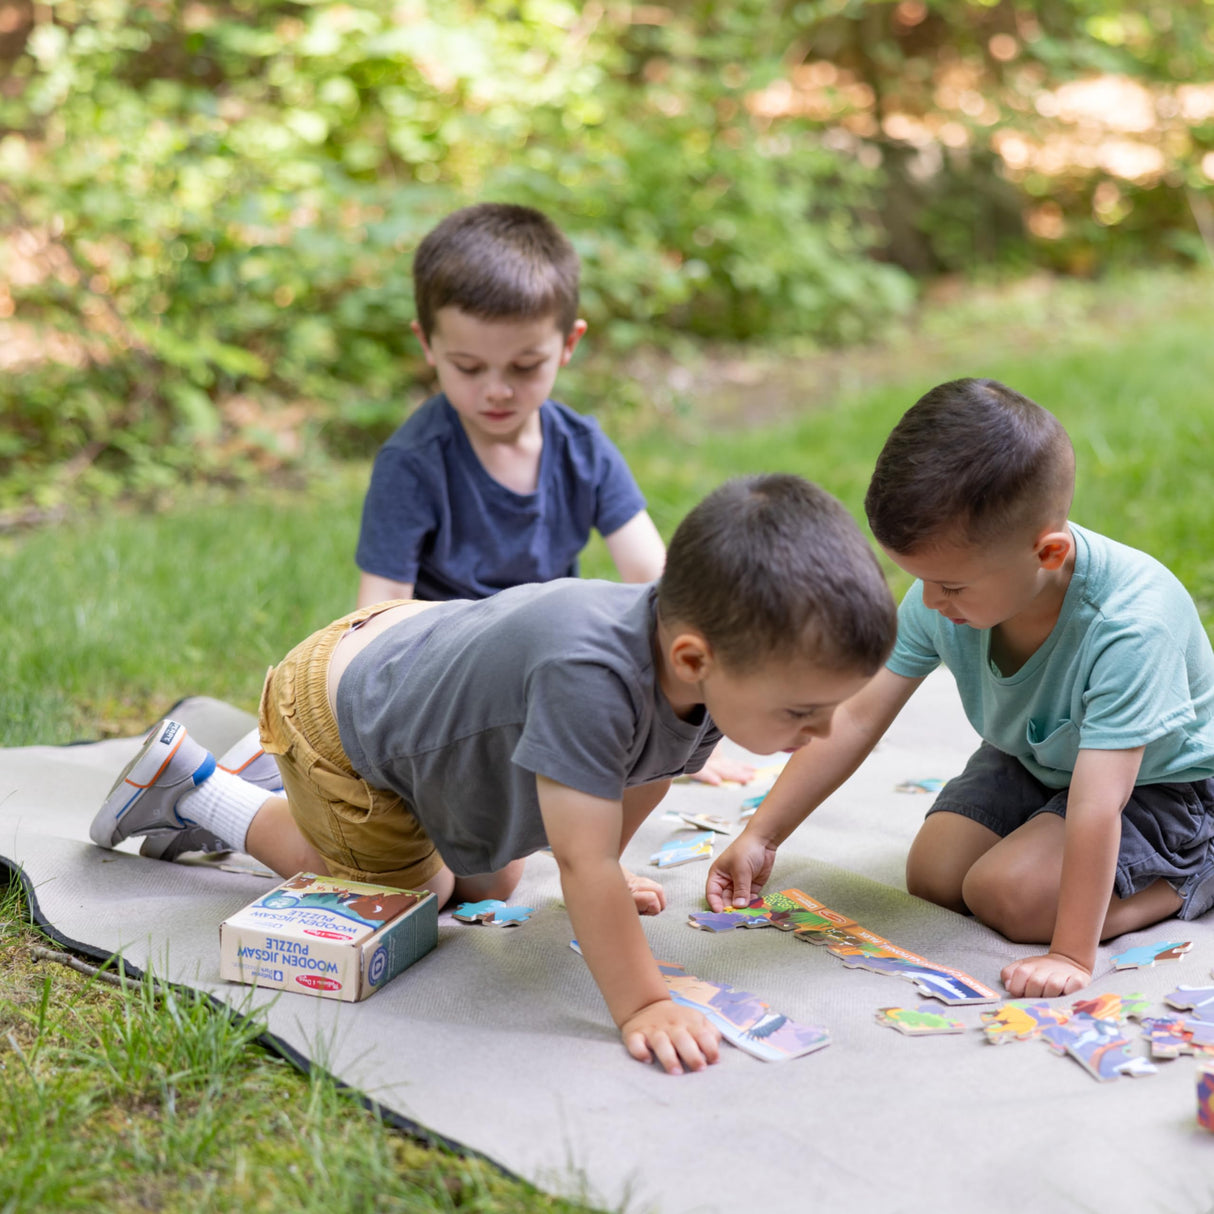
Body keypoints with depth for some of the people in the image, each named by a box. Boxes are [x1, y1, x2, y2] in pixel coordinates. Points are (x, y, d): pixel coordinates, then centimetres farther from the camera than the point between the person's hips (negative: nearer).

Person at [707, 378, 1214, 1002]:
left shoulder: (1129, 624, -40)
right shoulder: (940, 599, -23)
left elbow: (1097, 804, -41)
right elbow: (855, 719, -16)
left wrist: (1071, 956, -40)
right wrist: (760, 837, -16)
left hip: (1161, 781, -6)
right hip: (1032, 758, 6)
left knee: (1008, 894, -21)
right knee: (934, 874, -6)